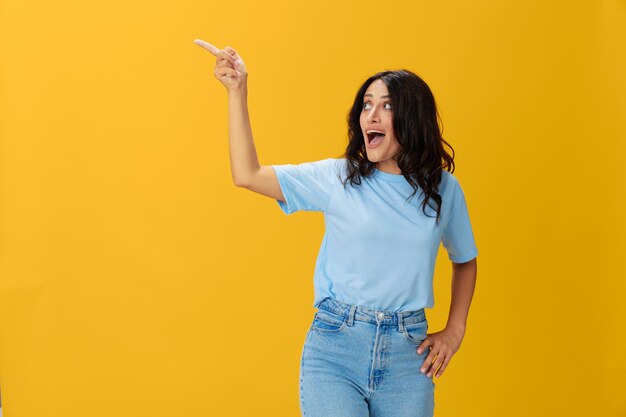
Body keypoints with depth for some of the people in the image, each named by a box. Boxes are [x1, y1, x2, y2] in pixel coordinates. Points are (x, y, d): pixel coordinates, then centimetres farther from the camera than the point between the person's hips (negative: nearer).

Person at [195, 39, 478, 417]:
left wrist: (455, 331, 11)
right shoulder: (337, 179, 2)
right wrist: (238, 91, -4)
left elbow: (465, 260, 22)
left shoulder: (444, 189, 6)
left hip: (407, 357, 2)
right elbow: (248, 175, -3)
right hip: (334, 349, -1)